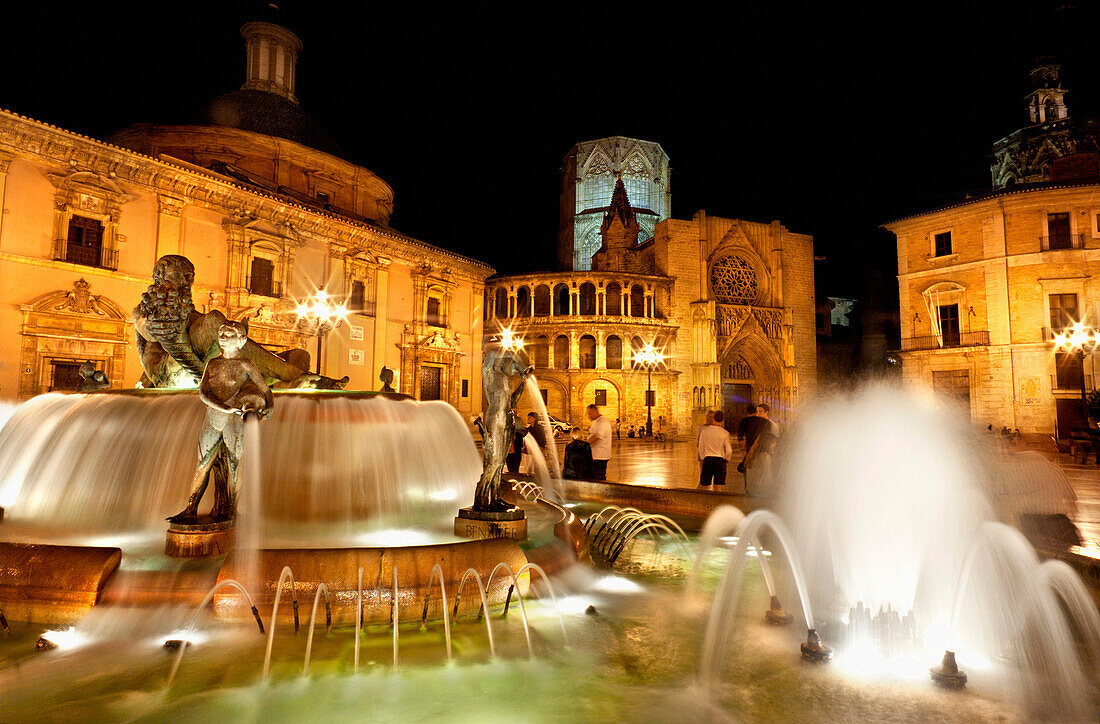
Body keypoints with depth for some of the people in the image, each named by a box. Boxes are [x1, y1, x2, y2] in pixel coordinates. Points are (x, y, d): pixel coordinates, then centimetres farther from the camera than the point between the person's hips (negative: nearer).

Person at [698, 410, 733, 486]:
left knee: (704, 486, 7)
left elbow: (701, 447, 4)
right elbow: (729, 451, -3)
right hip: (720, 460, -1)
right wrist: (727, 460, 15)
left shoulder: (704, 430, -3)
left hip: (707, 459, 1)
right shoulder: (725, 433, -7)